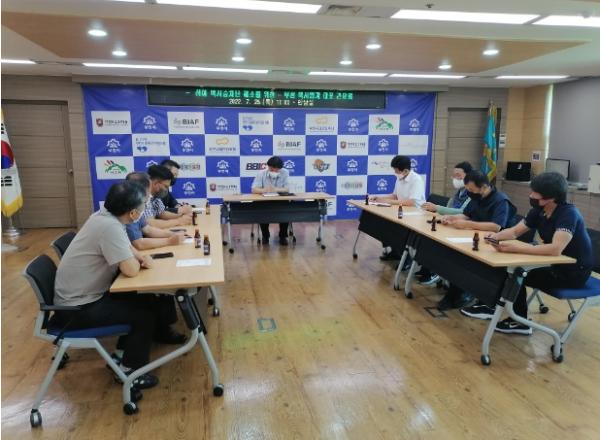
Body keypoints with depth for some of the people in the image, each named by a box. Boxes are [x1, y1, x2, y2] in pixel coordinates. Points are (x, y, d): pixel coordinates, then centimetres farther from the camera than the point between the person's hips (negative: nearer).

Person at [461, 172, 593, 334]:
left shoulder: (568, 214, -27)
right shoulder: (538, 210, -3)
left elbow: (555, 249, -41)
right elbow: (514, 231, 5)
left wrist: (516, 248, -41)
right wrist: (496, 236, -17)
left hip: (575, 271, -8)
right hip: (556, 264, 8)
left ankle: (520, 321, 7)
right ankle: (492, 307, 10)